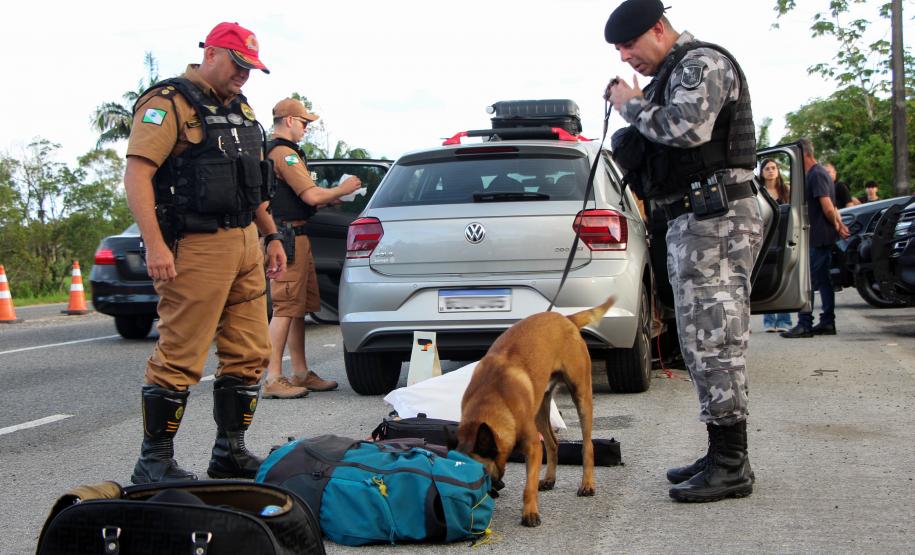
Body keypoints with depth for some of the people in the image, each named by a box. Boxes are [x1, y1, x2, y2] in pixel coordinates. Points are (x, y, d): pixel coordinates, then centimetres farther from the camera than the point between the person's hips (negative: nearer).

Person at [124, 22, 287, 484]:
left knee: (249, 354, 10)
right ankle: (154, 461, 4)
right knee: (180, 358, -6)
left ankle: (230, 452, 21)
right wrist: (155, 245, -23)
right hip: (195, 248, -9)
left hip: (245, 245, 9)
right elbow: (137, 174, -15)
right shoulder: (169, 103, -7)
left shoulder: (240, 109, 21)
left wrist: (272, 237, 23)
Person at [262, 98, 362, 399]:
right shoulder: (284, 152, -13)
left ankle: (301, 374, 20)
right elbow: (311, 196, -19)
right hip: (289, 236, -11)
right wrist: (342, 190, -2)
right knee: (286, 309, -10)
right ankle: (274, 379, -10)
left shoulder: (272, 151, 21)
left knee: (299, 308, 14)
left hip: (295, 237, 11)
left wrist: (332, 196, 17)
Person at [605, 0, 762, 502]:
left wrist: (633, 105, -10)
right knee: (703, 342, 12)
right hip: (691, 218, 11)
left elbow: (686, 127, -25)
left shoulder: (702, 62, -9)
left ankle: (731, 466, -8)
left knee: (714, 340, -11)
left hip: (714, 219, -11)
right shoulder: (671, 74, 22)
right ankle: (721, 455, 19)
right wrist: (633, 106, 8)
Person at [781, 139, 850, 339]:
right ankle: (827, 322, 16)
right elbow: (829, 207, 21)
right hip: (824, 237, 10)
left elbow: (827, 207, -20)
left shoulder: (816, 175, -15)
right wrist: (839, 225, 13)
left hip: (817, 238, -10)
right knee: (823, 280, 12)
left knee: (807, 281, -9)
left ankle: (805, 324, -10)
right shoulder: (818, 173, 18)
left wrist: (836, 226, -6)